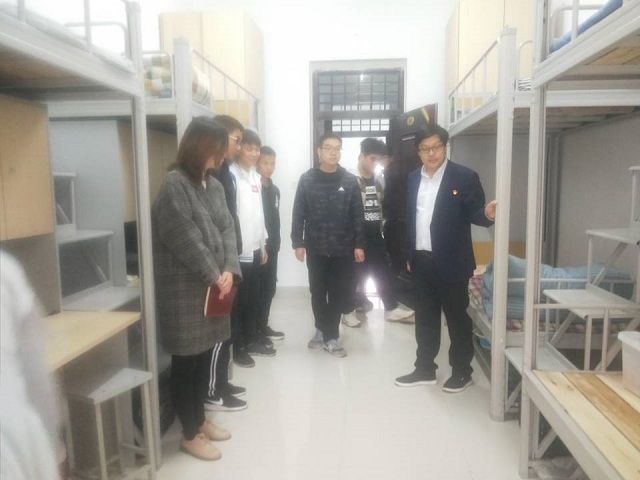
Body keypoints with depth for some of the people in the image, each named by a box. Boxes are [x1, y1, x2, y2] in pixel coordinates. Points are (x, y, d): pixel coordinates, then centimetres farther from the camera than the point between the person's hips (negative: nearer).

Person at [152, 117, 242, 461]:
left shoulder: (214, 185, 10)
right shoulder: (174, 185, -15)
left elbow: (227, 229, 6)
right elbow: (186, 241, -19)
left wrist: (229, 270, -7)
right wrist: (214, 276, -12)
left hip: (212, 288, 8)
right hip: (184, 291, -8)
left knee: (205, 358, 17)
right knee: (186, 362, 7)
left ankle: (199, 420, 36)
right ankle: (189, 435, 23)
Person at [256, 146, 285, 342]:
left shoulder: (275, 190, 13)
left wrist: (276, 243, 12)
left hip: (272, 247, 7)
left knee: (269, 288, 12)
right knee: (257, 289, -1)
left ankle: (263, 326, 25)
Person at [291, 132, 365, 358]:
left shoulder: (350, 181, 1)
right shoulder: (307, 179, 1)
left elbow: (358, 215, 1)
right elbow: (298, 213, 0)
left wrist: (359, 244, -3)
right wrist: (297, 242, -5)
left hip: (343, 249, 0)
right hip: (315, 248, 1)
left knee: (338, 294, 5)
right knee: (318, 292, 12)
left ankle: (329, 335, 19)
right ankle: (324, 331, 31)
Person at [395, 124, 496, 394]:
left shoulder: (465, 177, -8)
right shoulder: (413, 179, 9)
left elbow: (474, 214, -8)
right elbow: (409, 218, 12)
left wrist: (487, 214, -32)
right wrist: (408, 255, 12)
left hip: (451, 262, -5)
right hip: (421, 261, 5)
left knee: (457, 318, 7)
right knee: (425, 317, 15)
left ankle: (462, 372, 24)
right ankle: (424, 369, 28)